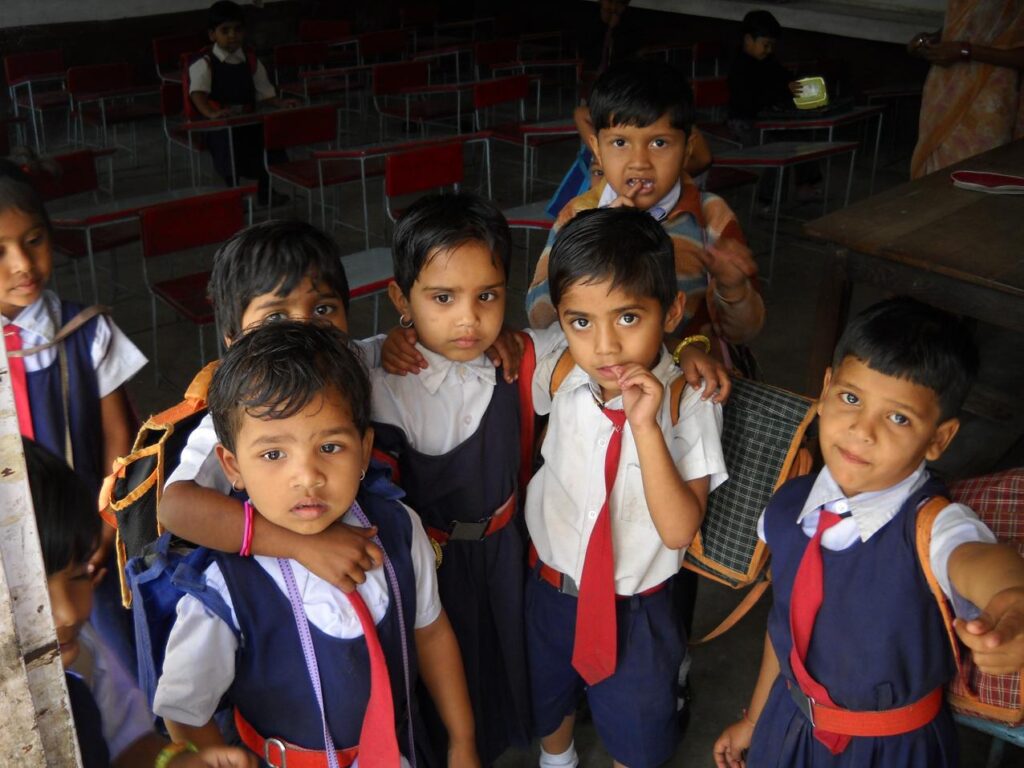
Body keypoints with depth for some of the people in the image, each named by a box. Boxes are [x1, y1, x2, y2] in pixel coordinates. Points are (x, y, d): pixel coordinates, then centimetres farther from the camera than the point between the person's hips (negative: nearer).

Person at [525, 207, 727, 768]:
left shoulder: (687, 402, -25)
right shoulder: (557, 370, -17)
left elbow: (679, 529, -30)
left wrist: (646, 426, -40)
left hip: (636, 604, -3)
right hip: (553, 585, 3)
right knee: (548, 701, 31)